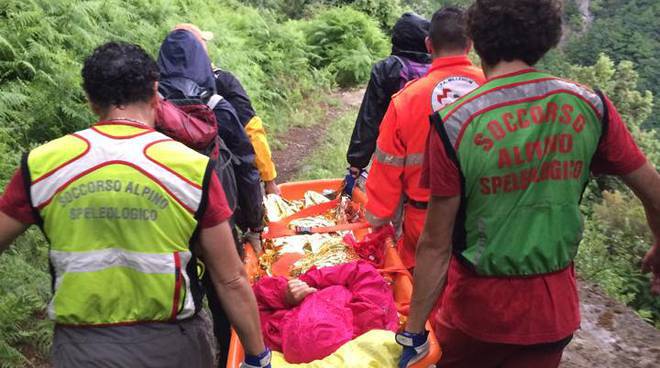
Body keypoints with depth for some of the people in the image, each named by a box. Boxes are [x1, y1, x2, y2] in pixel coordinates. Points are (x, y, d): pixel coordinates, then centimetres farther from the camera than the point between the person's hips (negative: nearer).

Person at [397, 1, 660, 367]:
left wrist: (413, 333, -6)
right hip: (556, 313, 3)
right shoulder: (590, 106, -8)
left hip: (480, 311, -2)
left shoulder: (455, 123, -19)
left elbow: (436, 246, -16)